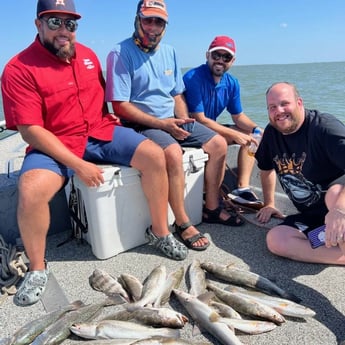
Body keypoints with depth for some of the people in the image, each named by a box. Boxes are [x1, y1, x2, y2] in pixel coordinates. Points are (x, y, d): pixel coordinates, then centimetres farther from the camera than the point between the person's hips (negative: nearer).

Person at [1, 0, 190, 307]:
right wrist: (77, 165, -23)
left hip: (100, 132, 5)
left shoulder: (87, 55, 9)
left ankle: (162, 232, 2)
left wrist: (112, 116, 6)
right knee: (30, 190, -32)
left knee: (155, 156, -14)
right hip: (54, 144, -4)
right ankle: (38, 268, -5)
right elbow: (30, 131, -17)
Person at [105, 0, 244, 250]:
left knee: (219, 144, -1)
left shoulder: (169, 52, 13)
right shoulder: (120, 54, -9)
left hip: (172, 121, 8)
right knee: (173, 153, -35)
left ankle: (212, 208, 9)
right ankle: (182, 224, -19)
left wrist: (184, 122, -3)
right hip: (140, 125, -7)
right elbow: (120, 106, -16)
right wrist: (161, 124, -21)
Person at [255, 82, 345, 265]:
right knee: (275, 240, -19)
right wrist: (269, 204, 23)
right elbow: (266, 168, 22)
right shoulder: (271, 133, 3)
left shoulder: (324, 126, -19)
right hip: (310, 216, 7)